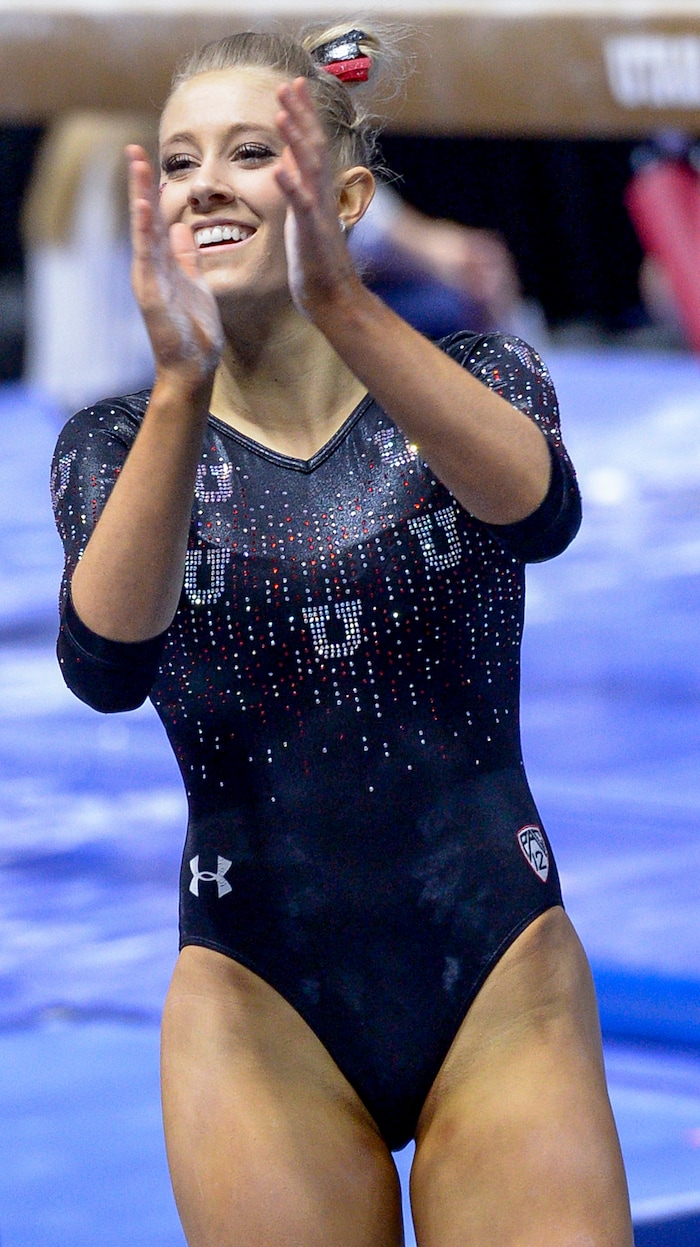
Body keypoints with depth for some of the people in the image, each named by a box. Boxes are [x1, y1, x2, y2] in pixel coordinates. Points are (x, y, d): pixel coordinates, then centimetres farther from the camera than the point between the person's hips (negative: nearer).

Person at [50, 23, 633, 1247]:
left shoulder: (477, 379, 0)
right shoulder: (114, 443, 1)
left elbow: (539, 511, -24)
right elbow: (106, 666, -20)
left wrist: (342, 308, -40)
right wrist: (184, 386, -34)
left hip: (499, 975, 0)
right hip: (259, 1003, 0)